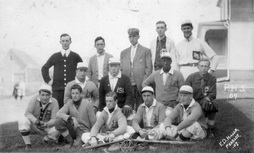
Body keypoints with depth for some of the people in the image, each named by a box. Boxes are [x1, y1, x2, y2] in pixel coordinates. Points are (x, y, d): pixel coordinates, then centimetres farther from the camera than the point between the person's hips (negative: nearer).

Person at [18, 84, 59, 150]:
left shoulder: (54, 102, -15)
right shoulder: (34, 99, -14)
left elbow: (54, 119, -20)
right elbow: (27, 113, -21)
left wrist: (46, 124, -42)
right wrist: (36, 121, -40)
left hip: (46, 127, 0)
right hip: (33, 125, 0)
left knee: (56, 130, -30)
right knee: (22, 120, -29)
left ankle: (46, 139, 8)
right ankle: (28, 145, -14)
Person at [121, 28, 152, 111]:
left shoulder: (146, 51, 8)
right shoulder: (123, 52, 20)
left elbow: (149, 68, 1)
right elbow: (121, 69, 17)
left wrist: (144, 83, -9)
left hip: (140, 85, -3)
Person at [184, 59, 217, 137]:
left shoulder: (212, 78, 2)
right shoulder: (191, 77, 0)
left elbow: (212, 94, -3)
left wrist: (207, 98, -26)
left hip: (205, 103, 0)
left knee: (213, 106, -31)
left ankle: (210, 130, -11)